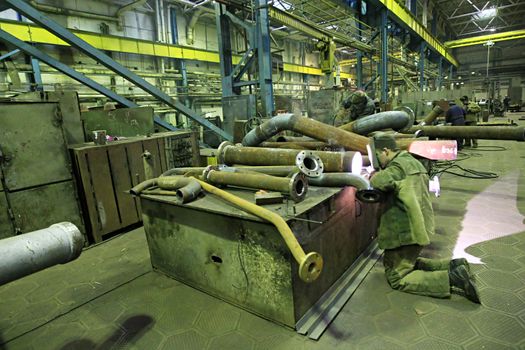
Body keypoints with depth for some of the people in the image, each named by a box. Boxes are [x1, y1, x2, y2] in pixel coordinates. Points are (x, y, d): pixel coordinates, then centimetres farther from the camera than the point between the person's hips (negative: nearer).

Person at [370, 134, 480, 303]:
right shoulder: (412, 161, 15)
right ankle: (454, 266, 15)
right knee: (409, 263, 26)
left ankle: (451, 279, -9)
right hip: (420, 226, 10)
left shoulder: (398, 165, -17)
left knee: (397, 278, -3)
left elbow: (381, 181, -36)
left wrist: (376, 176, -12)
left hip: (406, 231, -10)